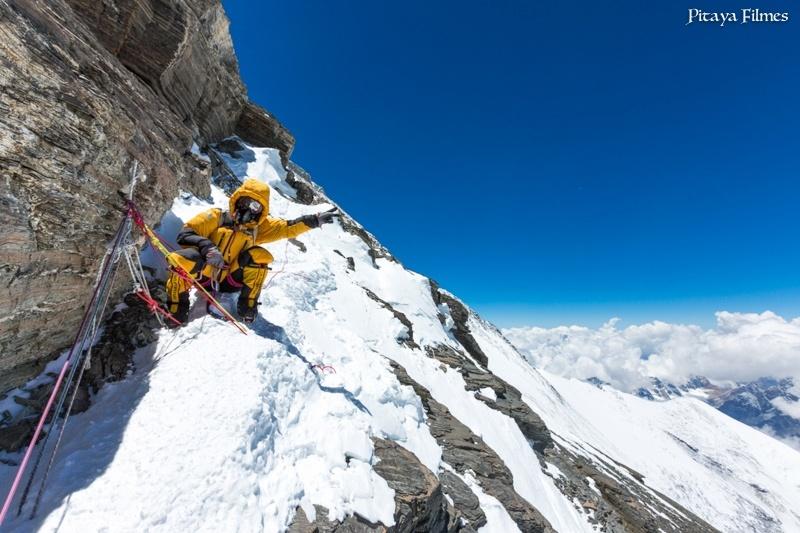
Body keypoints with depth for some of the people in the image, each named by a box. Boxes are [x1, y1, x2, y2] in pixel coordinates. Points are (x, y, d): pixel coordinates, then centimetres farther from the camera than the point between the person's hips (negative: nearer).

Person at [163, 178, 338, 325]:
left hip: (229, 282, 2)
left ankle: (248, 304, -16)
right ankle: (176, 309, -11)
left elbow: (287, 227, -1)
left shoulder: (258, 227, 7)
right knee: (182, 259, -33)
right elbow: (185, 234, -7)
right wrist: (207, 247, -28)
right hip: (203, 276, -2)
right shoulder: (216, 216, -1)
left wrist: (316, 220, -14)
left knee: (259, 255, -21)